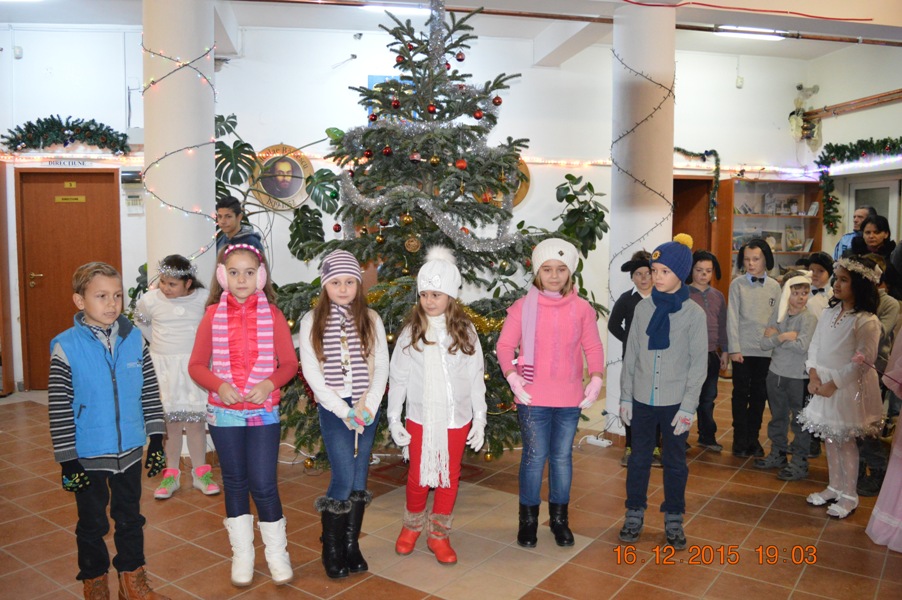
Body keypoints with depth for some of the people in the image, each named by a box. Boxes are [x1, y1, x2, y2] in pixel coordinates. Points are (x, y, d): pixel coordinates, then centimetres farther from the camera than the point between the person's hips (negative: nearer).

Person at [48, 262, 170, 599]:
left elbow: (149, 392, 3)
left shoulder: (134, 339, -4)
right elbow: (59, 408, -10)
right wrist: (67, 459, -9)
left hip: (130, 450, 3)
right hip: (88, 455, -3)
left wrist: (156, 440, 3)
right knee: (92, 523, 14)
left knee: (130, 518, 17)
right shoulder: (66, 347, -13)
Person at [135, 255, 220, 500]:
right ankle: (171, 473, 20)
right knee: (170, 421, 6)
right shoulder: (149, 300, -4)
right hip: (163, 369, 1)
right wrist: (160, 345, 9)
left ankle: (200, 472, 19)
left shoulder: (204, 300, -8)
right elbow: (140, 322, 15)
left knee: (195, 420, 5)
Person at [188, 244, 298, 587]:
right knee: (235, 482, 13)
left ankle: (277, 553, 22)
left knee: (263, 484, 0)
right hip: (224, 413, 2)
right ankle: (242, 553, 31)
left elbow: (289, 363, 0)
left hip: (264, 412, -1)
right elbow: (196, 365, 2)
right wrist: (219, 385, -15)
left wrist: (270, 383, -17)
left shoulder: (272, 314, -3)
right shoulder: (213, 314, -1)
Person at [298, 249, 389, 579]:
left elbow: (382, 366, 2)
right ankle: (331, 548, 13)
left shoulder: (371, 319, 4)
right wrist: (343, 410, -11)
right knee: (343, 479, -8)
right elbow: (311, 372, -6)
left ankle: (352, 544, 24)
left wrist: (368, 405, -10)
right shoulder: (312, 321, -2)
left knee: (360, 478, 8)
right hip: (332, 410, -2)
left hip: (367, 409, 3)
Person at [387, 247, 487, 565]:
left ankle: (439, 535, 29)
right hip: (420, 418, 0)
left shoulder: (464, 331, -2)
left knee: (449, 478, 11)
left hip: (457, 419, 1)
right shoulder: (411, 332, -3)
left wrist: (479, 419, 1)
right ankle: (411, 525, 35)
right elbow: (398, 377, 0)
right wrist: (393, 418, -1)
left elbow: (476, 378, 1)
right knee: (418, 477, 9)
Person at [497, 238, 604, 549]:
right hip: (533, 398, -2)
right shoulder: (523, 306, -3)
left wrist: (596, 378, -6)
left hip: (570, 398, 2)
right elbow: (505, 345, -2)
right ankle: (528, 520, 22)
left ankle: (560, 519, 30)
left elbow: (593, 347, 7)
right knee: (535, 457, 4)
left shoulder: (581, 308, 2)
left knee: (562, 457, 13)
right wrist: (512, 376, -15)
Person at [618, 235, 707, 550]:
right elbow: (631, 355, 3)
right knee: (639, 459, 12)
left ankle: (674, 520, 28)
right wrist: (626, 397, 2)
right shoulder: (644, 307, -1)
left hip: (675, 402, -2)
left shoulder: (694, 313, -7)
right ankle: (635, 515, 27)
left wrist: (688, 406, -9)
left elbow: (699, 364, -5)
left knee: (675, 462, 12)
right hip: (642, 399, 2)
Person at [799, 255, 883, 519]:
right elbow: (815, 345, 7)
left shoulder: (866, 321, -17)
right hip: (824, 385, 6)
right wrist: (813, 375, -5)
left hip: (848, 389, -6)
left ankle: (849, 496, 20)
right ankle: (834, 487, 30)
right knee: (830, 439, 15)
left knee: (845, 442, 4)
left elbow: (862, 362, -18)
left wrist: (833, 385, -16)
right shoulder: (829, 312, 4)